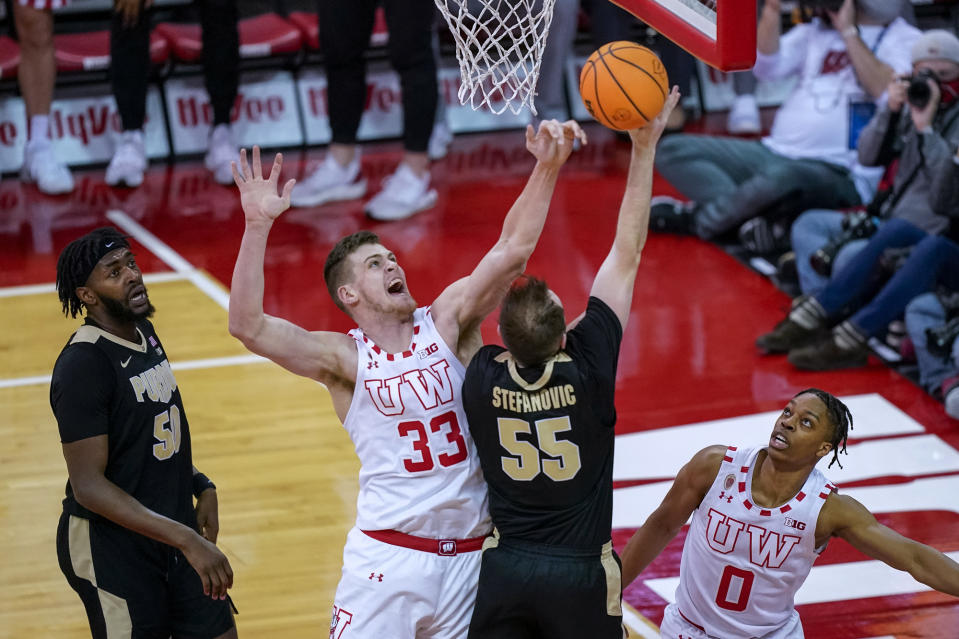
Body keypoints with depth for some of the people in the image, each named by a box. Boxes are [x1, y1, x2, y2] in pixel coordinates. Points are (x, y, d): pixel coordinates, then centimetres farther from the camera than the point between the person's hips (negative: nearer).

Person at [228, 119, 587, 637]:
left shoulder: (447, 321, 3)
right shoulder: (344, 359, -3)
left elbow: (512, 249, -7)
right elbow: (247, 326, -17)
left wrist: (546, 167, -19)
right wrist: (257, 226, -25)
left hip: (470, 553, 3)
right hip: (389, 559, -3)